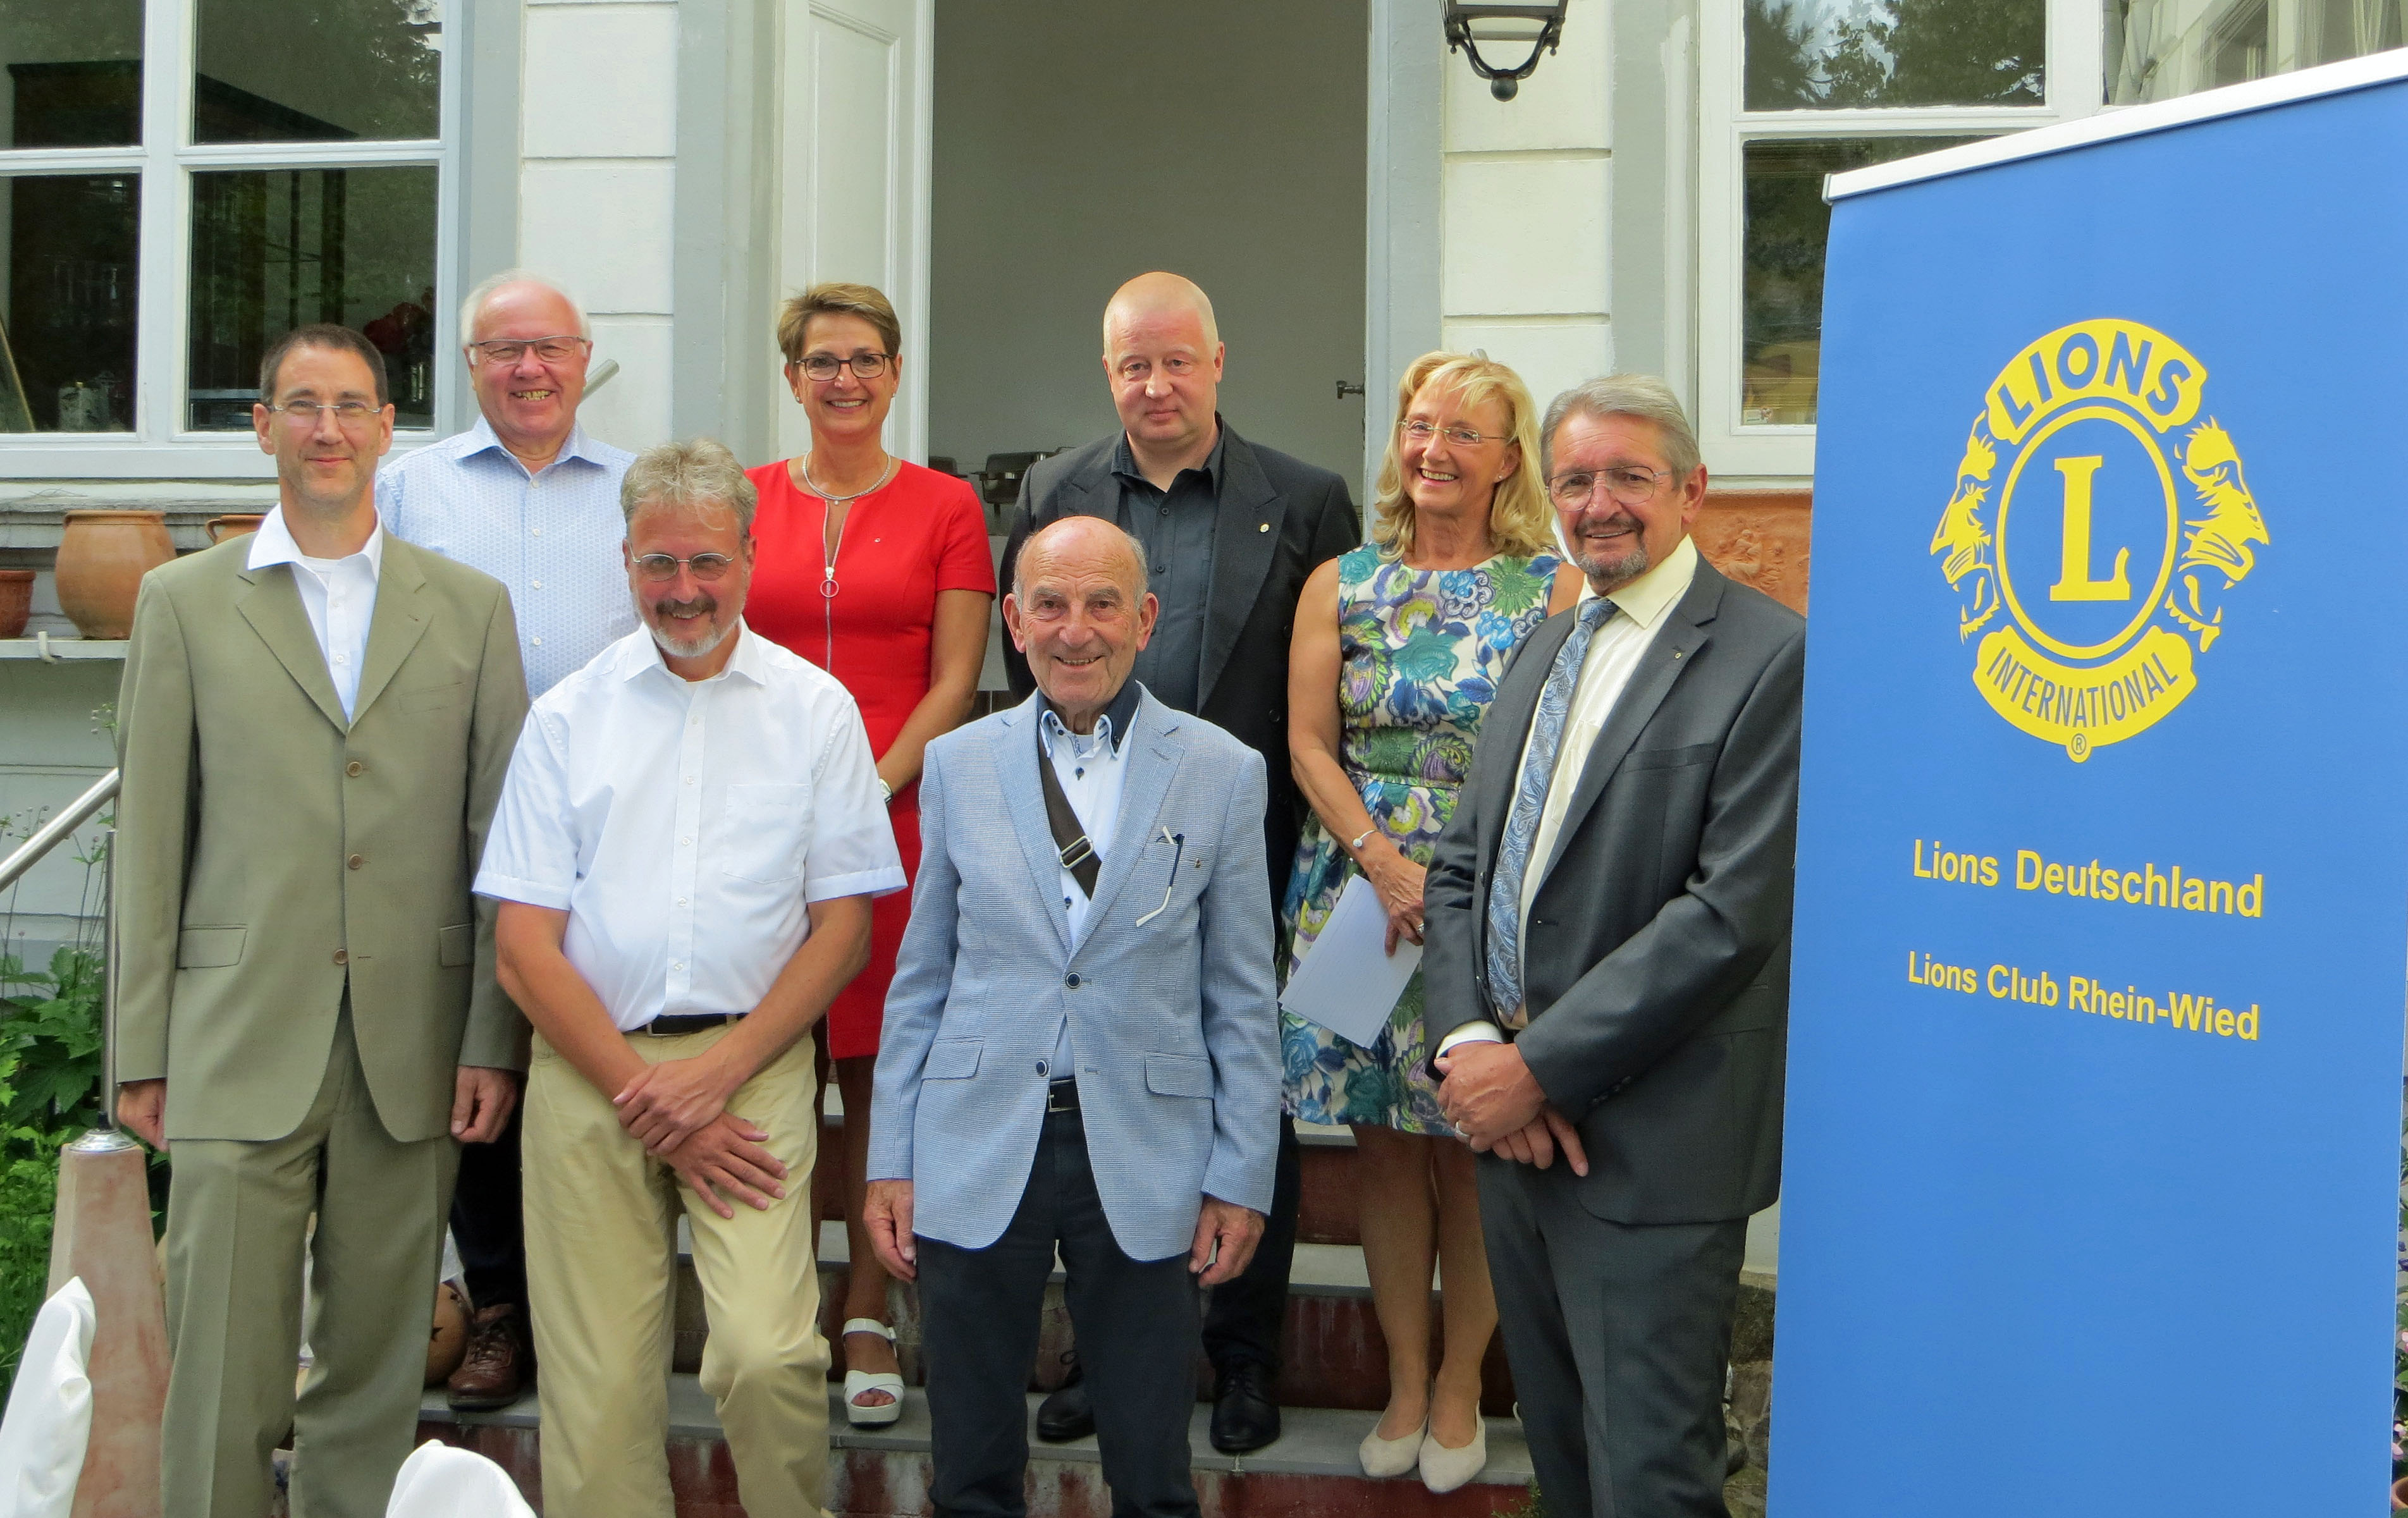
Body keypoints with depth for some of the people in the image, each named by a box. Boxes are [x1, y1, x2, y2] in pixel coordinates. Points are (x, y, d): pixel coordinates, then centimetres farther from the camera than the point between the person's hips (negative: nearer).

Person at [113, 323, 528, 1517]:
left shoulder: (472, 606, 9)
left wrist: (496, 1039, 0)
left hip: (415, 1046, 1)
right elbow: (149, 839, 5)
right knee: (223, 1363, -2)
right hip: (241, 1040, -1)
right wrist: (143, 1049, 1)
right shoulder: (184, 601, 7)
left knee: (379, 1363, 8)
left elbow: (500, 835, 6)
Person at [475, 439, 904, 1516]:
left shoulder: (815, 710, 8)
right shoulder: (567, 717, 9)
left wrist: (717, 1073, -6)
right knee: (599, 1385, -1)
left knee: (768, 1355, -15)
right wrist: (651, 1103, -5)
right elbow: (524, 948, 4)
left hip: (753, 1066, -1)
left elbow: (844, 926, 6)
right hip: (589, 1071, 1)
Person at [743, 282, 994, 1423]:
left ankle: (868, 1319, 12)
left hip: (897, 814, -1)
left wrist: (869, 789, -12)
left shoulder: (946, 508, 5)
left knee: (882, 1068, 2)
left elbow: (954, 681, 1)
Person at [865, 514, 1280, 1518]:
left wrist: (1241, 1176, 0)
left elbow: (1242, 997, 3)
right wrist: (890, 1160, 5)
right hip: (976, 1156, 1)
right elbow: (920, 981, 8)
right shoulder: (957, 764, 5)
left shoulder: (1222, 772, 1)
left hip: (1145, 1161, -1)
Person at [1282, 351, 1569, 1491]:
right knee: (1384, 1140, 7)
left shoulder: (1551, 589, 0)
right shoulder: (1341, 584, 7)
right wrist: (1382, 861, -11)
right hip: (1361, 880, 2)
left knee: (1475, 1147, 2)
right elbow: (1310, 745, 3)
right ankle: (1404, 1386, 20)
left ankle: (1458, 1389, 17)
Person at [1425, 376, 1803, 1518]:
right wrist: (1471, 1040, -5)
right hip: (1515, 1121, 7)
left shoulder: (1770, 659, -12)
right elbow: (1461, 866, 12)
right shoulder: (1548, 648, 15)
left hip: (1652, 1145, -7)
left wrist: (1543, 1068, -17)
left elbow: (1733, 916, -19)